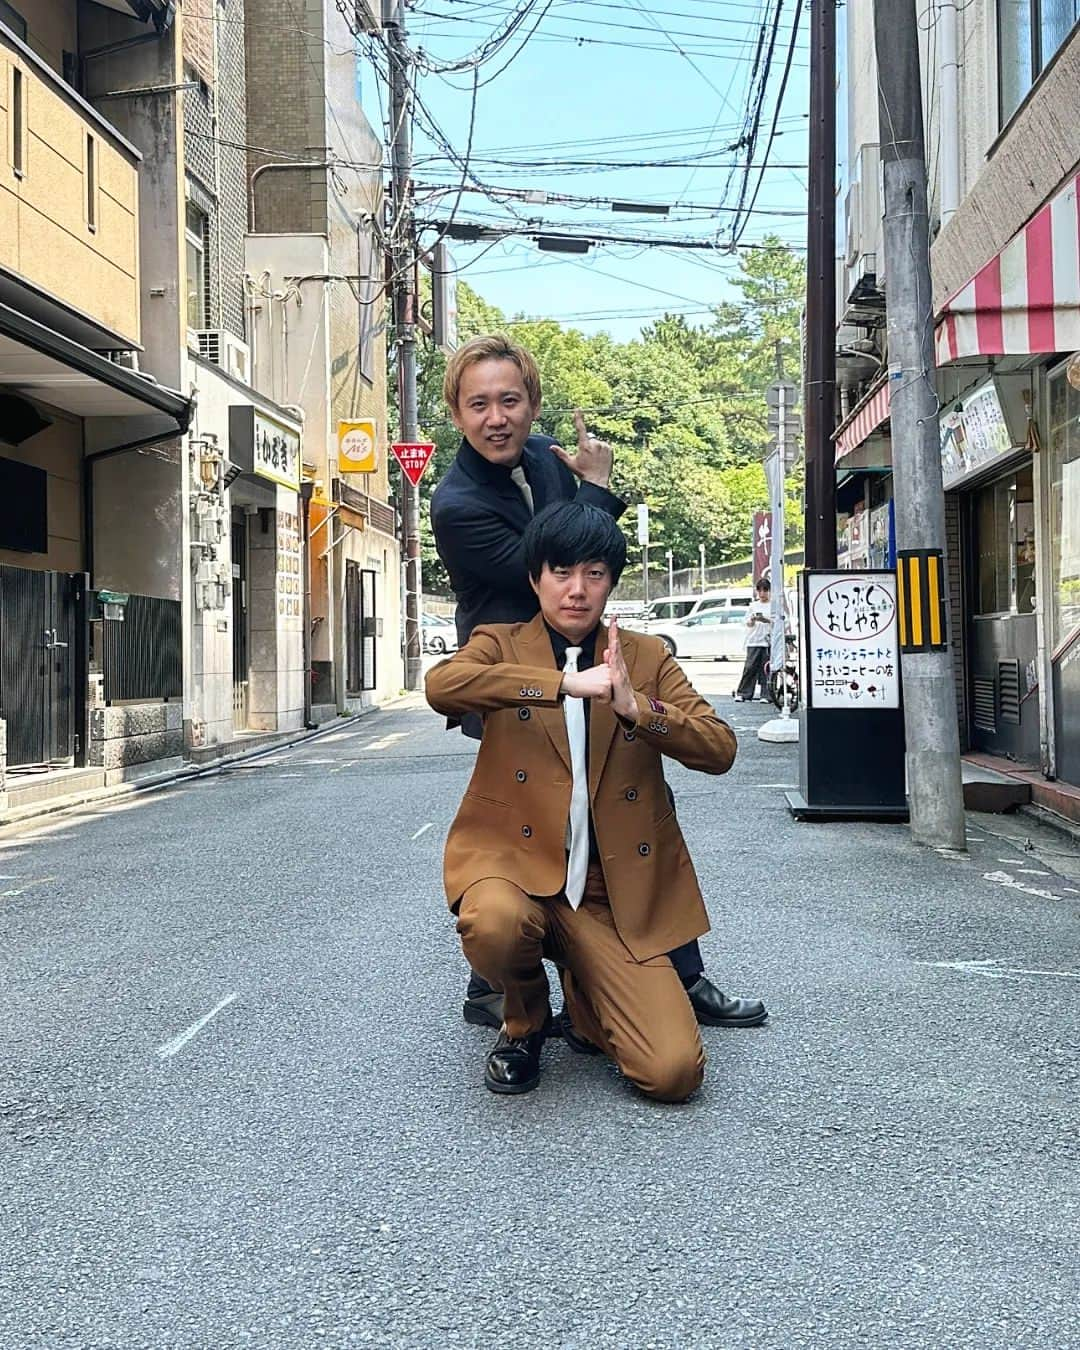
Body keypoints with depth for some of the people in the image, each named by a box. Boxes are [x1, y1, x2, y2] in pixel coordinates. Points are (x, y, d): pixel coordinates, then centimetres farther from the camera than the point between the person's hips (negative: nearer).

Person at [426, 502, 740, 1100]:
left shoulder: (647, 657, 11)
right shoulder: (499, 644, 6)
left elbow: (720, 750, -2)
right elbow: (440, 685, -18)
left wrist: (634, 707, -19)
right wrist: (566, 682, -25)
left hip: (612, 892, 1)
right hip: (513, 858, -1)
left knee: (675, 1072, -15)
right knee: (496, 925, -38)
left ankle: (586, 1005, 20)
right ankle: (524, 1022, 0)